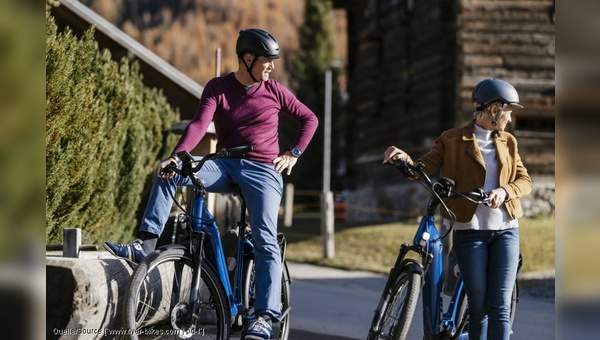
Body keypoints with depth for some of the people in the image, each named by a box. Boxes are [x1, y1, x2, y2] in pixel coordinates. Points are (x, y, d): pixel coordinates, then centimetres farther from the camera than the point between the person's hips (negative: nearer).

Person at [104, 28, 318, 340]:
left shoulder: (274, 90, 3)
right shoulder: (218, 88, 1)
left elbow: (309, 119, 14)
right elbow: (199, 124, -14)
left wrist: (294, 153, 3)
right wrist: (177, 156, -30)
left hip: (262, 171, -2)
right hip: (224, 166, 2)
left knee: (265, 241, -20)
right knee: (167, 172, -21)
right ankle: (145, 244, -24)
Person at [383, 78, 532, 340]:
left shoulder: (507, 142, 13)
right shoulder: (452, 140, 1)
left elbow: (524, 180, 9)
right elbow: (422, 169, -4)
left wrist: (505, 191, -13)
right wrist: (404, 159, -27)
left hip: (505, 230, 3)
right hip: (470, 230, -3)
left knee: (500, 307, -6)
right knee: (478, 308, -1)